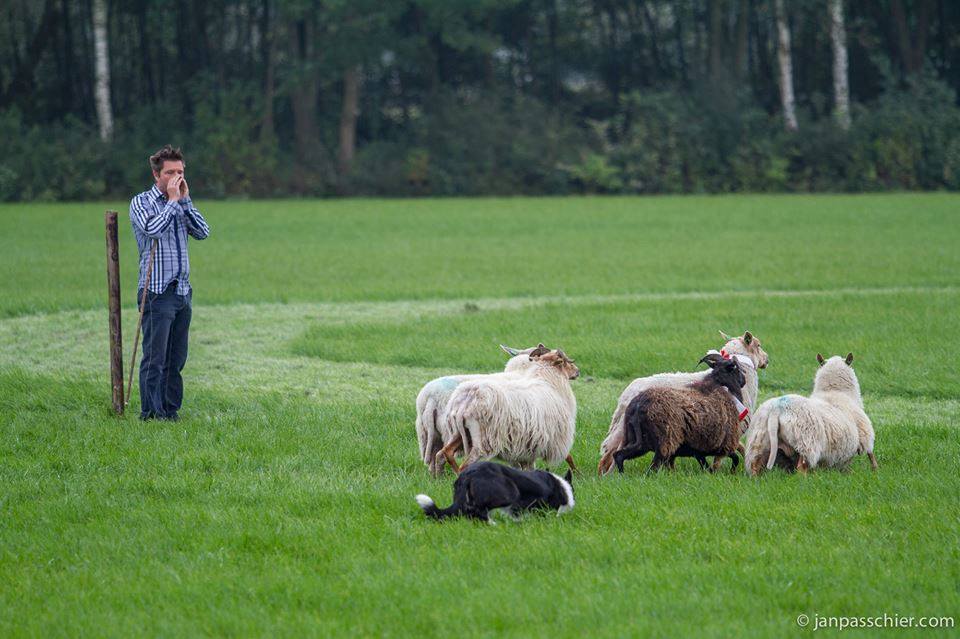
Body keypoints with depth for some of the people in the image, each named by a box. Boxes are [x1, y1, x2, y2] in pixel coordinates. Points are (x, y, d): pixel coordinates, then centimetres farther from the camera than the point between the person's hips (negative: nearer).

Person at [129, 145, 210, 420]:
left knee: (176, 359, 8)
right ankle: (151, 414, -6)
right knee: (155, 359, -8)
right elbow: (153, 229, -22)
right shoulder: (141, 203, -2)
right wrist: (173, 201, -13)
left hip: (182, 292, 6)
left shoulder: (181, 205, 16)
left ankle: (170, 411, 12)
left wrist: (185, 200, -2)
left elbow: (203, 232, 3)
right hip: (157, 292, -6)